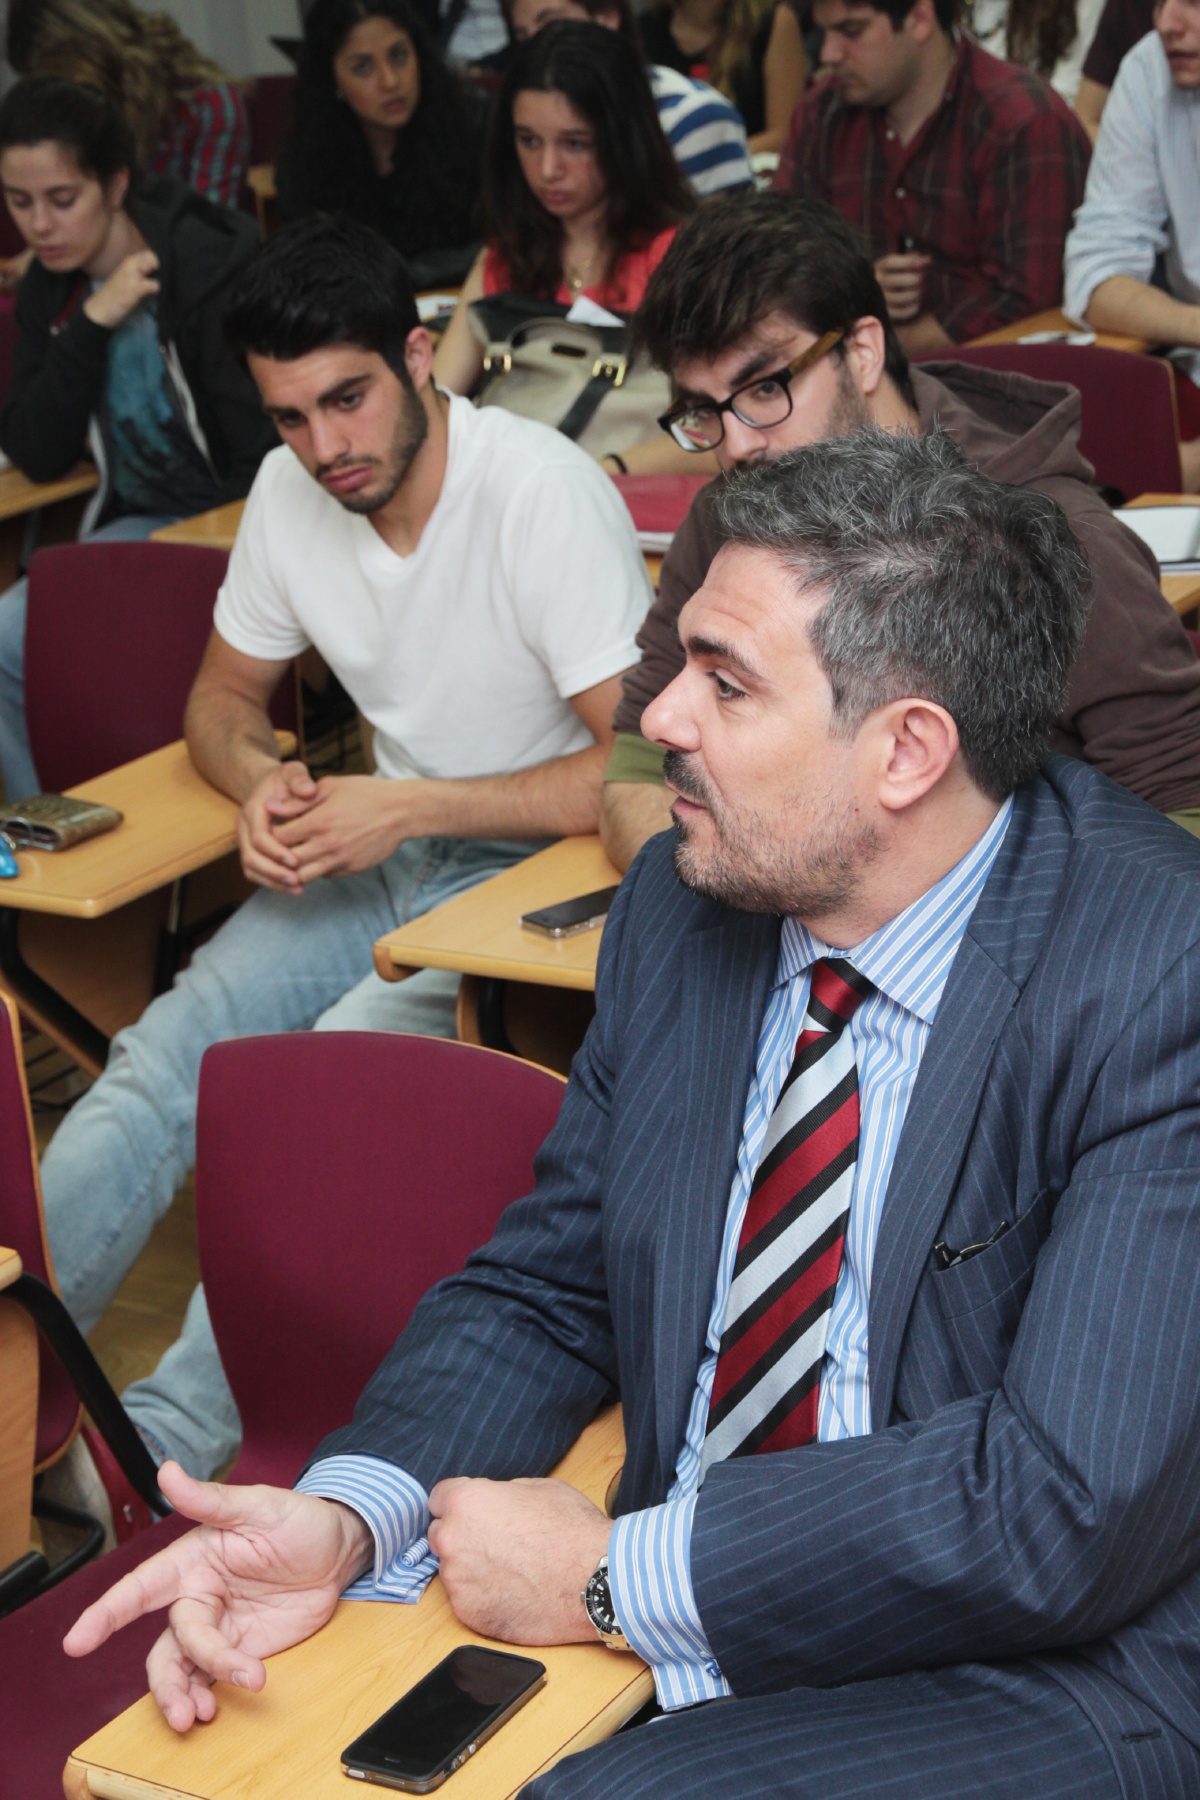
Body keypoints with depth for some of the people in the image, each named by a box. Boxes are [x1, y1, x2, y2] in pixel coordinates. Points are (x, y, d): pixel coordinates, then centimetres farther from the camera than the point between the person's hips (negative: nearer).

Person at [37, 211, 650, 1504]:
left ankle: (163, 1444, -30)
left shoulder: (544, 493, -19)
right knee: (166, 1052, -17)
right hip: (381, 853, 7)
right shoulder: (289, 493, 1)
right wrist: (262, 786, -8)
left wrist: (409, 808, -21)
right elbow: (223, 697, 16)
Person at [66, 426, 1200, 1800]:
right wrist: (344, 1515, -11)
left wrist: (613, 1575, -18)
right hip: (676, 1643, 6)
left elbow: (1077, 1500, -24)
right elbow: (544, 1289, 9)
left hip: (1038, 1681, -5)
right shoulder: (681, 907, 1)